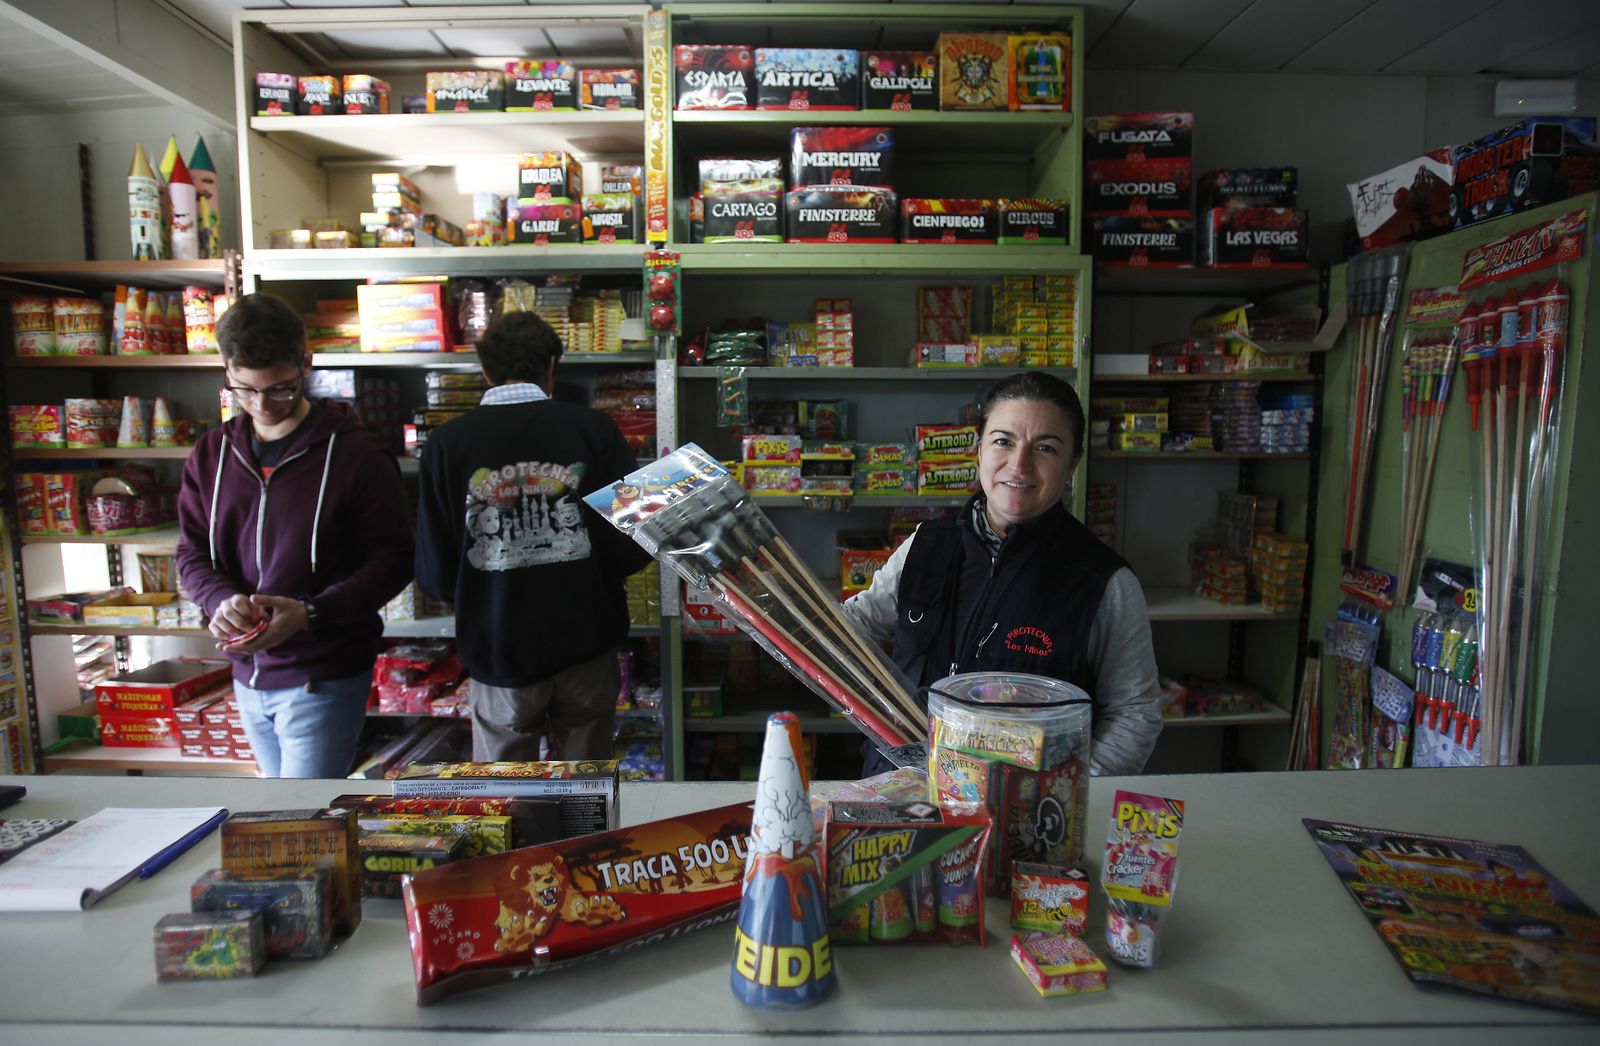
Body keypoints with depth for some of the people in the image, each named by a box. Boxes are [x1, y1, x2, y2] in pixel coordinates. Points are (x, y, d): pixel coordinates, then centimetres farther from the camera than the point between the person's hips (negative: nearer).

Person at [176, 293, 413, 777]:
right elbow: (192, 554, 10)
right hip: (248, 676, 6)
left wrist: (310, 614, -24)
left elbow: (393, 557, -12)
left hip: (325, 678, -6)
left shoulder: (355, 452, -12)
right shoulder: (212, 455, 6)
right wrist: (222, 600, -13)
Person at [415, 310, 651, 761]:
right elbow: (635, 548, -7)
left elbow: (435, 575, -6)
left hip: (500, 652, 0)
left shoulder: (446, 443, -7)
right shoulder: (594, 428, -7)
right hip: (586, 645, 0)